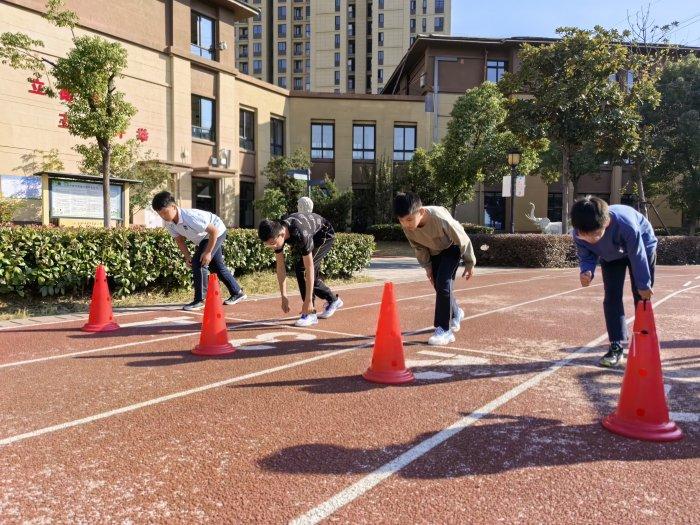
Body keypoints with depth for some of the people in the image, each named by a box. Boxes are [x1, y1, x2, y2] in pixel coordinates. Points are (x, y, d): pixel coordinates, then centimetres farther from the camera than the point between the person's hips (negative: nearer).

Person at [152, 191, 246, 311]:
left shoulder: (190, 217, -39)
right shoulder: (168, 222, -17)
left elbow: (214, 231, -33)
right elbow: (179, 240, -2)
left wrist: (208, 252, -28)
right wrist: (187, 256, -14)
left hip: (217, 232, -9)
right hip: (203, 238, 9)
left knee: (198, 263, -19)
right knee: (217, 266, 17)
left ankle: (199, 301, -12)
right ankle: (238, 292, 33)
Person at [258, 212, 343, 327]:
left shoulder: (301, 234, -43)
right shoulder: (275, 234, -23)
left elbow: (309, 268, -41)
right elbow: (280, 267, -15)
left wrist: (308, 300, -40)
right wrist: (284, 296, -15)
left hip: (324, 234, -7)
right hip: (312, 236, 7)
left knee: (301, 267, -22)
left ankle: (310, 314, -17)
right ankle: (333, 300, 31)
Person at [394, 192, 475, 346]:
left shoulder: (440, 217, -41)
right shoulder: (407, 226, -26)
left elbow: (462, 239, -24)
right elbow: (418, 247, -4)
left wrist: (469, 263, -13)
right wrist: (427, 266, 2)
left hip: (452, 248, -5)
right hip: (434, 251, 5)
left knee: (443, 283, -20)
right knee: (439, 285, 11)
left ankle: (444, 330, -15)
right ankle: (455, 313, 42)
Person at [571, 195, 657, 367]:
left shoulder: (626, 224, -46)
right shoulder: (578, 233, -34)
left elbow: (638, 255, -30)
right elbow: (586, 257, -14)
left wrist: (643, 285, -19)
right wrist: (587, 271, -37)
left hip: (642, 246, -3)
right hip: (611, 255, 3)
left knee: (642, 295, -1)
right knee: (612, 296, -6)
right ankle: (616, 346, -3)